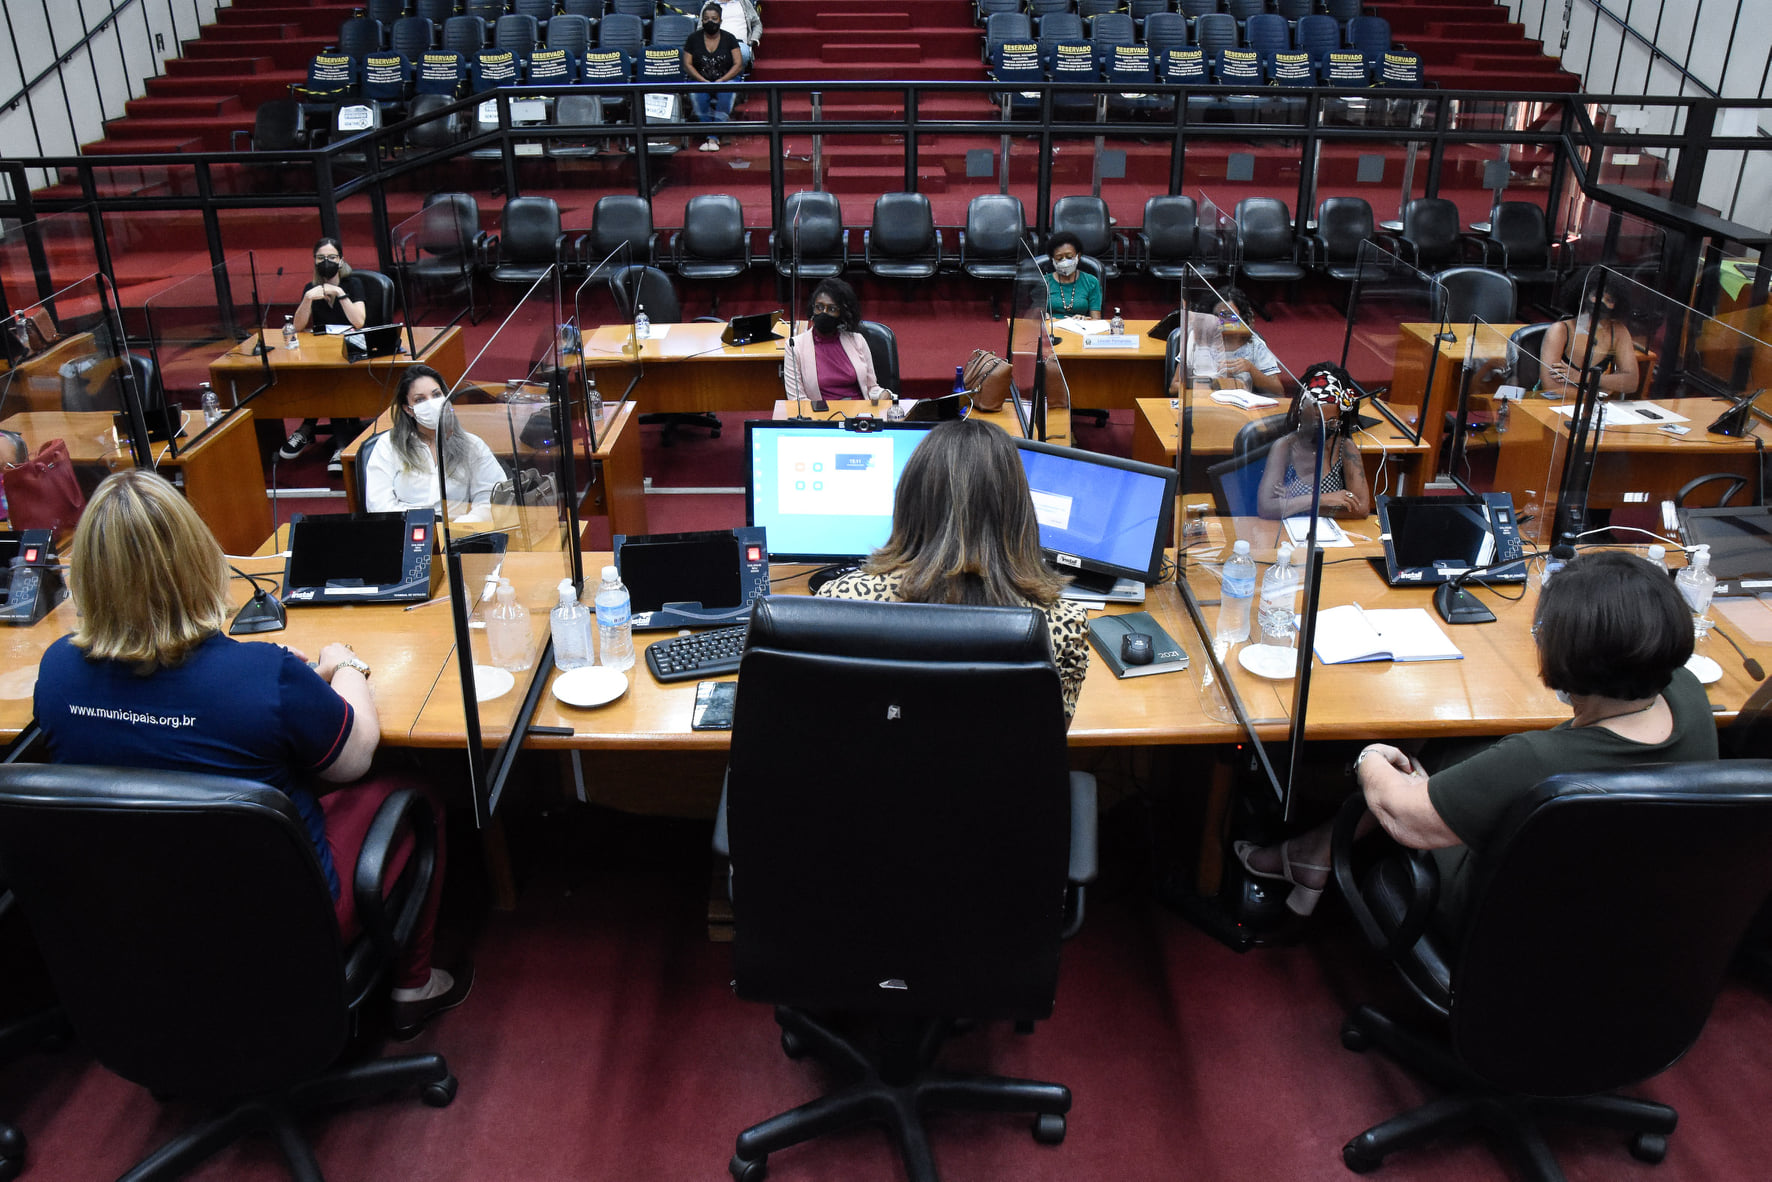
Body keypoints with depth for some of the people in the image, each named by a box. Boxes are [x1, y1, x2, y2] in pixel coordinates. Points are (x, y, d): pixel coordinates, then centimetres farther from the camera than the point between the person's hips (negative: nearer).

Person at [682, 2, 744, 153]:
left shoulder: (729, 38, 5)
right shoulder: (694, 38, 6)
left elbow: (738, 64, -1)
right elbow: (687, 65, 1)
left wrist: (721, 81, -15)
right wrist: (704, 81, -14)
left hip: (725, 79, 0)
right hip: (699, 80, 0)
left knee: (726, 95, -36)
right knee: (697, 96, -35)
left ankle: (712, 137, -34)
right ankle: (713, 137, -31)